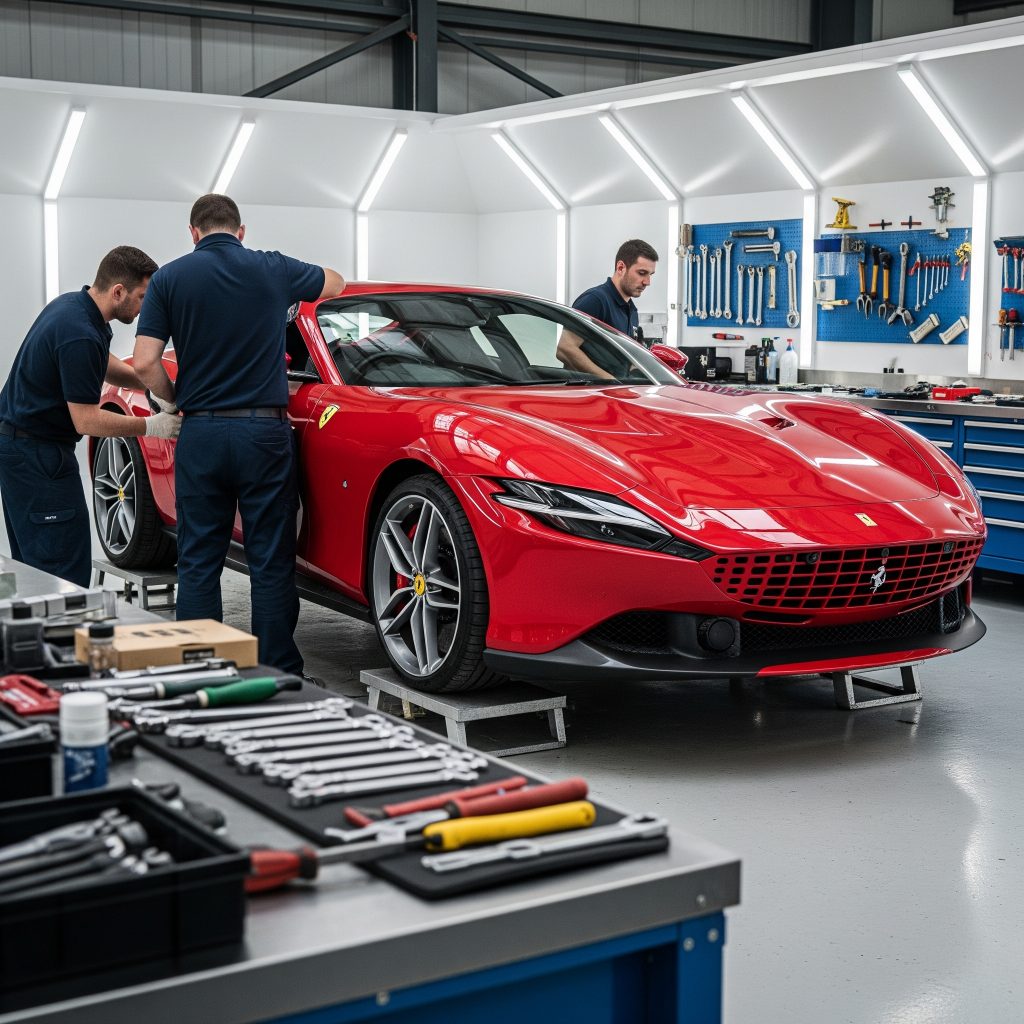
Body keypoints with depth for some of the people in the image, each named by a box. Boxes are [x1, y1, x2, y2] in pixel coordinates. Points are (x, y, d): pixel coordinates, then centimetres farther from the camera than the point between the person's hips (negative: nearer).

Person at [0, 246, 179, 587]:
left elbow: (105, 366, 23)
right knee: (67, 570, -7)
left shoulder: (71, 304, 6)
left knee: (34, 562, 16)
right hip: (40, 453, -10)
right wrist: (151, 426, -13)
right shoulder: (80, 335, -25)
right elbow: (86, 420, -22)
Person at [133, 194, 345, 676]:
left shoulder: (169, 277, 1)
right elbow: (334, 282, 25)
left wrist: (176, 399, 12)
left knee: (198, 563, 8)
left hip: (201, 433, 0)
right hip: (264, 432, 0)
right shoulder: (273, 269, 4)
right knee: (271, 563, 5)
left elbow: (145, 363, -6)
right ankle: (279, 679, 7)